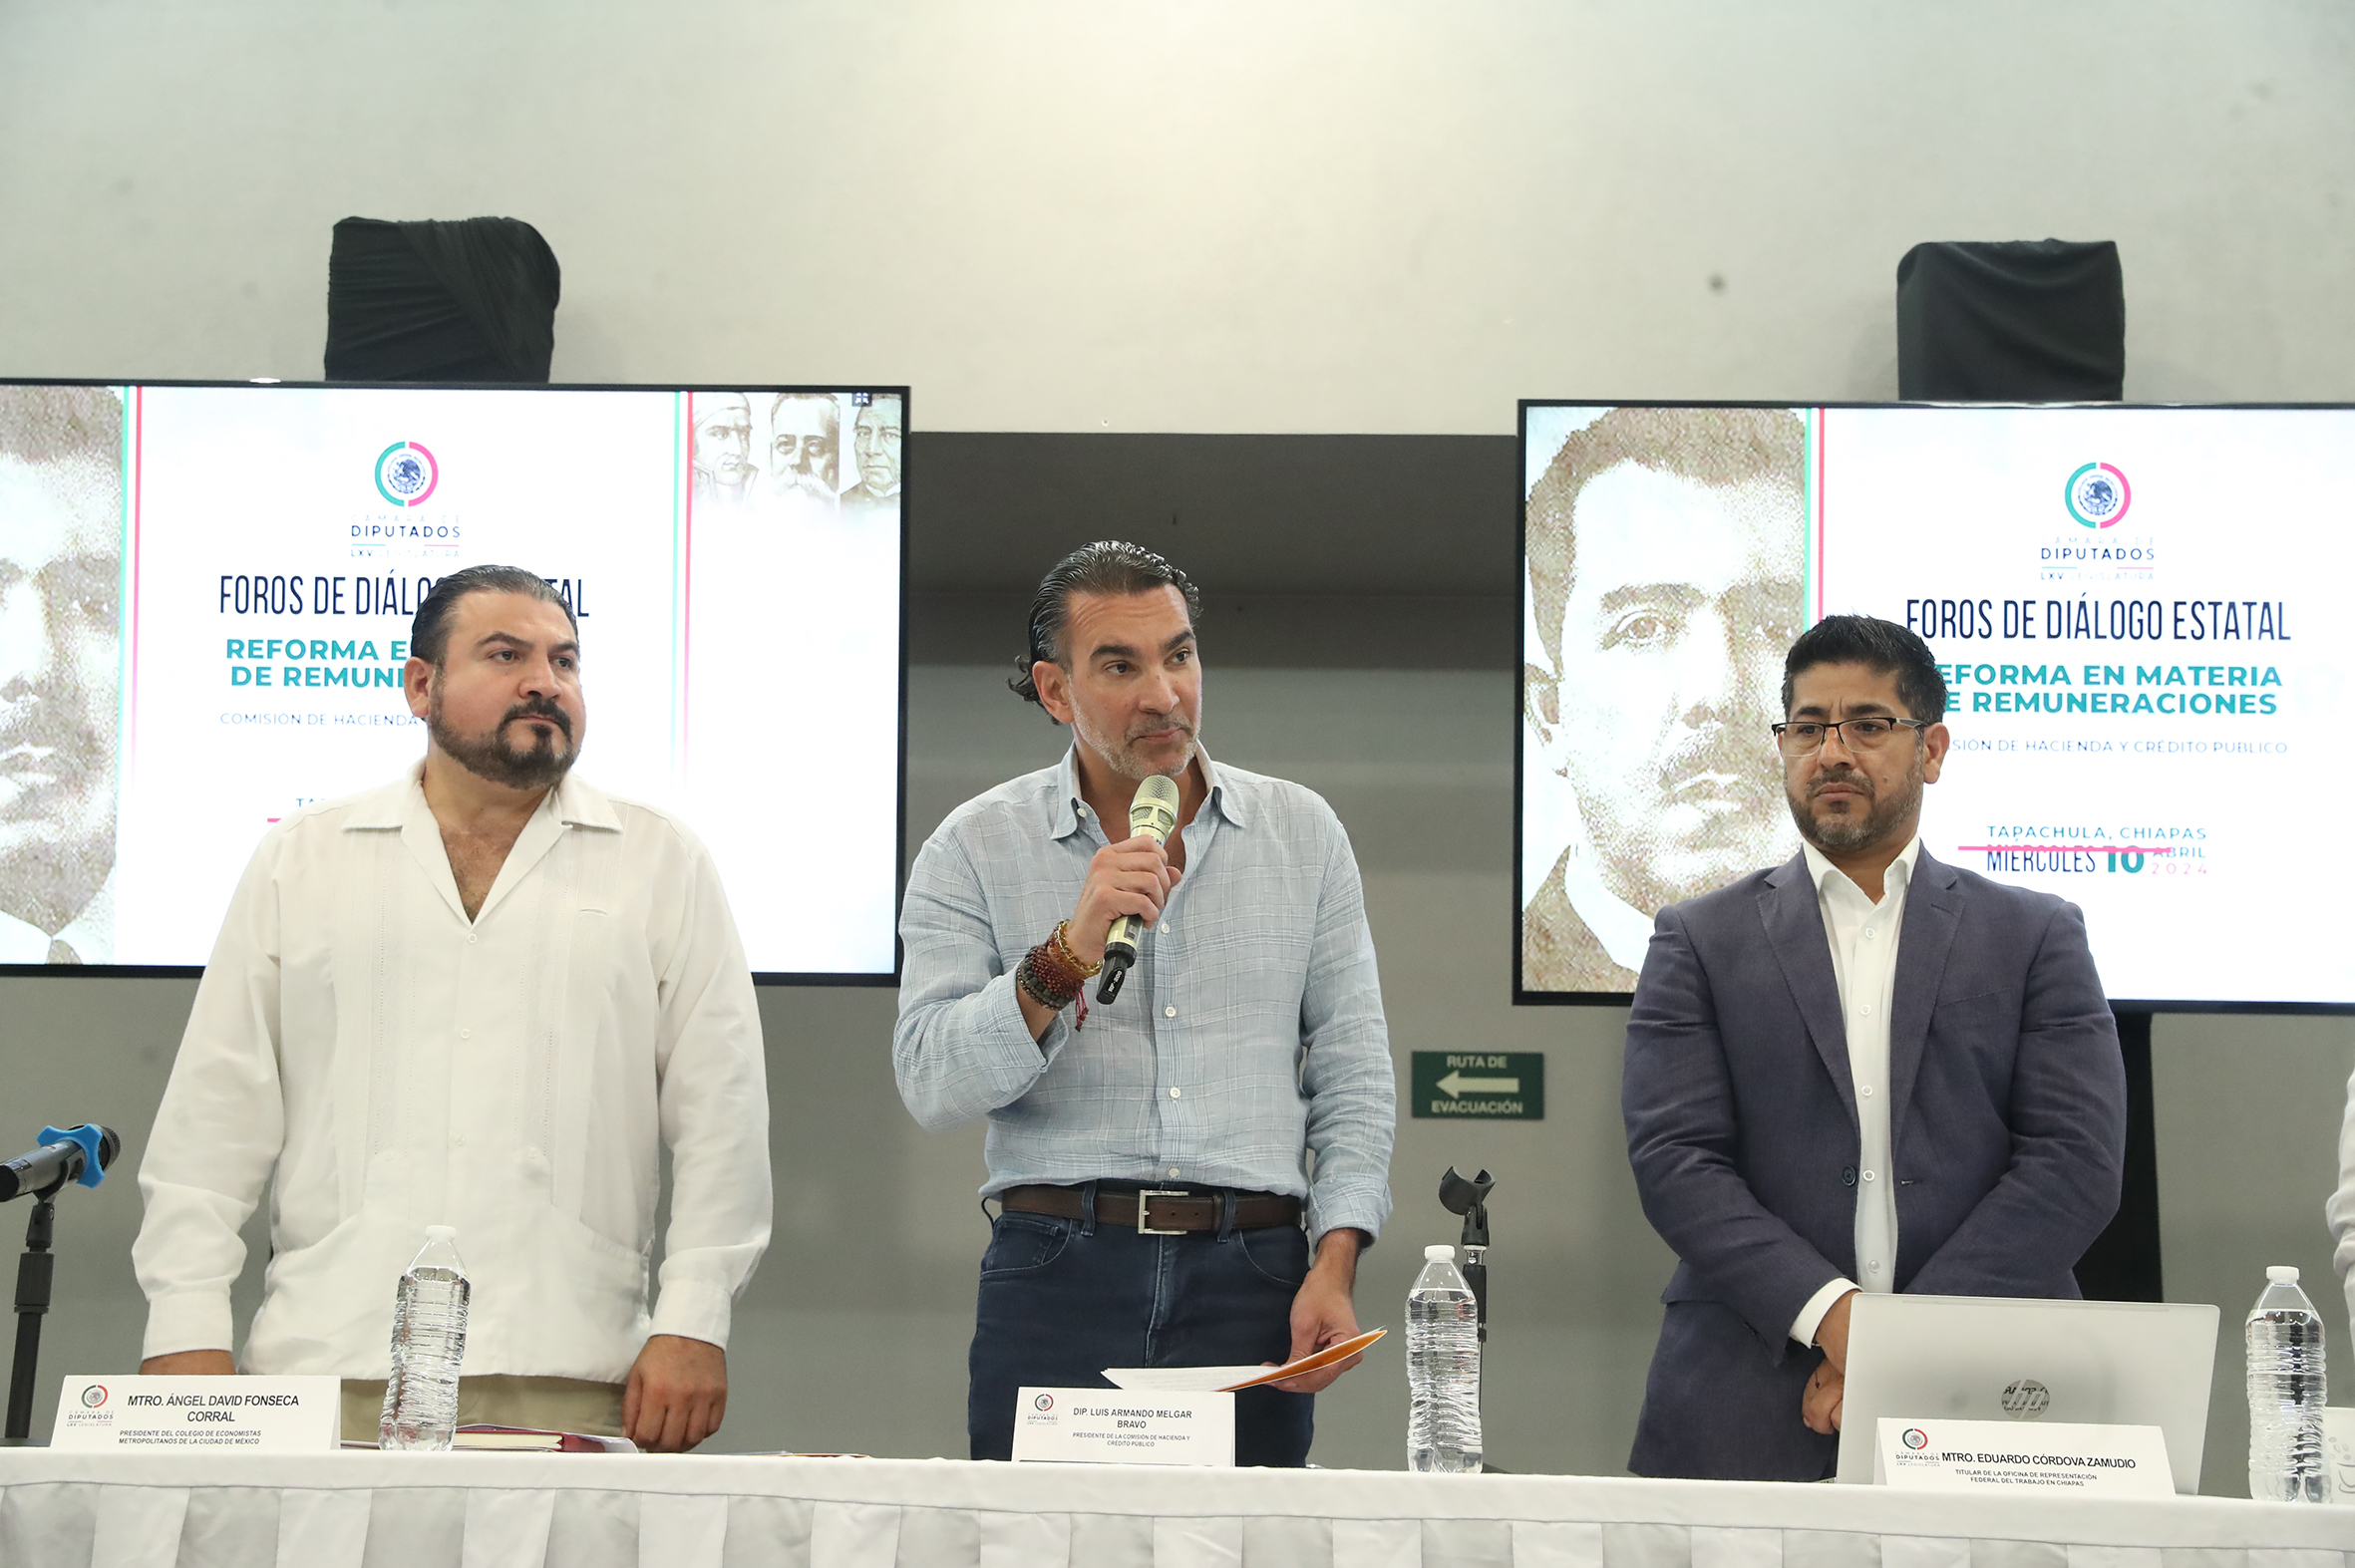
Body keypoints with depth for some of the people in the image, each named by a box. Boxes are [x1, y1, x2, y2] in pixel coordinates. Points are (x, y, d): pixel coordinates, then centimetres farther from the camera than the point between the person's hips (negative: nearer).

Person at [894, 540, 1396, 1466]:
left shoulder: (1301, 834, 11)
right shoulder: (978, 847, 5)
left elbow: (1352, 1074, 9)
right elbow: (932, 1085, -5)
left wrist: (1335, 1267, -2)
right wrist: (1069, 956, -16)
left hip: (1252, 1286, 1)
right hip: (1058, 1281, -1)